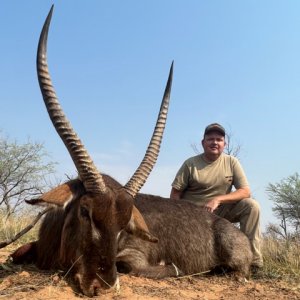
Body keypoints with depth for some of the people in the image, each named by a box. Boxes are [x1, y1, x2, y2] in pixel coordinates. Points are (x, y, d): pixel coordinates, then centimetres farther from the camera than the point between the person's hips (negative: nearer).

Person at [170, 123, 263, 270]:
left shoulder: (231, 162, -1)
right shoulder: (190, 163, -5)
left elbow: (245, 191, -9)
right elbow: (175, 193, -3)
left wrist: (218, 199, -23)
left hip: (220, 212, 3)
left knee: (252, 205, -21)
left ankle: (253, 260, -15)